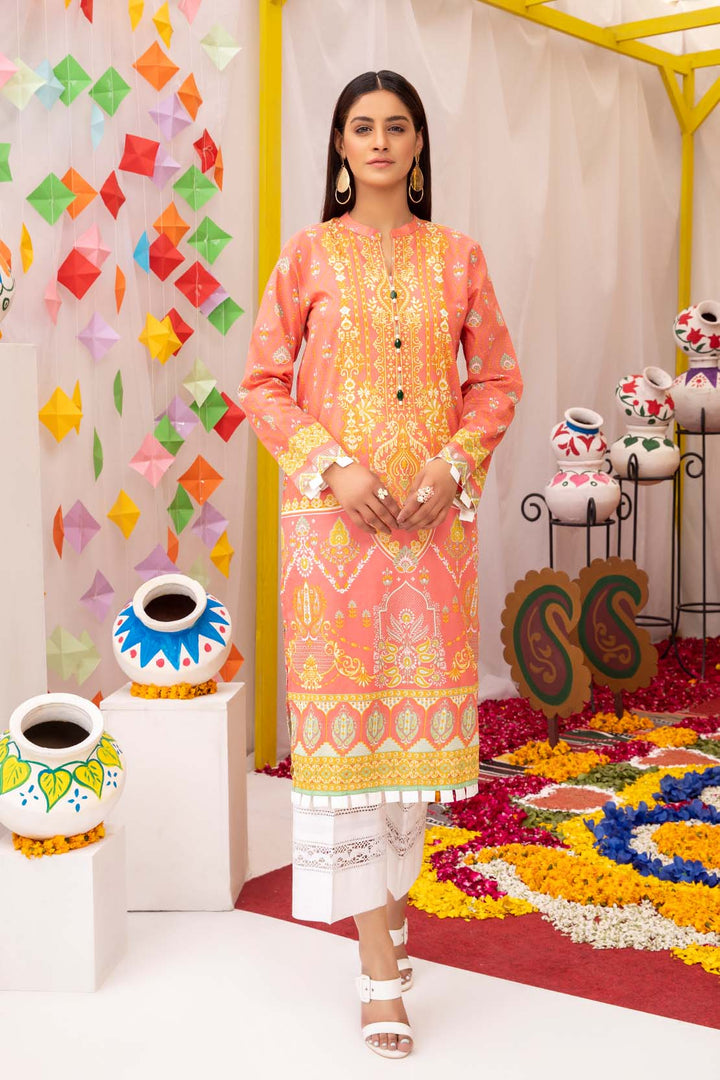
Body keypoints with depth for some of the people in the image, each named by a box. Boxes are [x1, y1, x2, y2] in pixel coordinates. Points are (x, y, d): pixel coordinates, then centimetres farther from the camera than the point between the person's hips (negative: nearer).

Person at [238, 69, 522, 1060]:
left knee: (418, 700, 7)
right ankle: (381, 964, 4)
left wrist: (454, 462, -6)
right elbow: (262, 383, 2)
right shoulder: (310, 254, 4)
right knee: (343, 708, -4)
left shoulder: (457, 257, 9)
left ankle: (391, 888, 30)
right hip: (335, 513, -2)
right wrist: (334, 465, -12)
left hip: (434, 513, 2)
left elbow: (498, 379, 10)